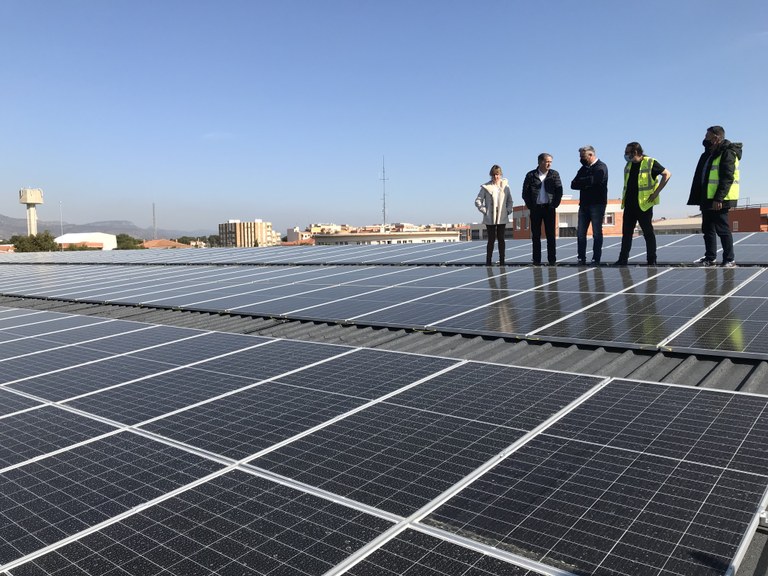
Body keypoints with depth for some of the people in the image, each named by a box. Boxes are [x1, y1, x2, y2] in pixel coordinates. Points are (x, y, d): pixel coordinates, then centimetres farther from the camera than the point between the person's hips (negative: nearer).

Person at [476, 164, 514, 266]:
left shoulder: (505, 186, 6)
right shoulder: (486, 187, -1)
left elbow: (510, 200, 14)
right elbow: (478, 201, 1)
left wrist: (508, 210, 1)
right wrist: (484, 210, -7)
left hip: (502, 218, 2)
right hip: (490, 218, -2)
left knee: (501, 239, 5)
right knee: (491, 239, -1)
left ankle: (502, 261, 11)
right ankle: (488, 261, 7)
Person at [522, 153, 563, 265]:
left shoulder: (554, 174, 6)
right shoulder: (531, 175, 3)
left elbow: (559, 191, 4)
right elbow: (525, 193, 3)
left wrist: (554, 204, -5)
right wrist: (530, 206, -4)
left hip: (549, 208, 0)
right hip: (535, 209, 0)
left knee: (550, 235, 1)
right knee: (535, 235, 3)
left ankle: (552, 259, 5)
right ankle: (536, 260, 7)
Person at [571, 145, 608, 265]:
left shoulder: (601, 167, -3)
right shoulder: (583, 168, 19)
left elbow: (592, 180, -20)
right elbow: (573, 185, 9)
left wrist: (581, 182, -2)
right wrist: (586, 183, -8)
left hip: (597, 204, -7)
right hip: (584, 204, 7)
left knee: (597, 233, -3)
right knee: (580, 233, 2)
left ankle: (596, 259, 0)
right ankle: (581, 258, 7)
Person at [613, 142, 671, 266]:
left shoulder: (650, 163, -7)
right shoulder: (628, 165, 13)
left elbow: (667, 174, -6)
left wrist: (656, 192, -11)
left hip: (644, 205, -6)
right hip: (629, 205, 6)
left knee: (648, 233, 1)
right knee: (626, 233, 7)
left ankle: (652, 261, 7)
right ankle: (622, 260, 12)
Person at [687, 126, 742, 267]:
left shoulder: (727, 153, -11)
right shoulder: (709, 154, 18)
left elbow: (727, 178, -19)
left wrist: (719, 198, -26)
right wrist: (701, 199, 18)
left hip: (719, 201, -9)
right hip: (708, 199, 9)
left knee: (722, 229, -4)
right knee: (708, 229, 12)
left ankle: (730, 259, 3)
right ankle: (710, 258, 21)